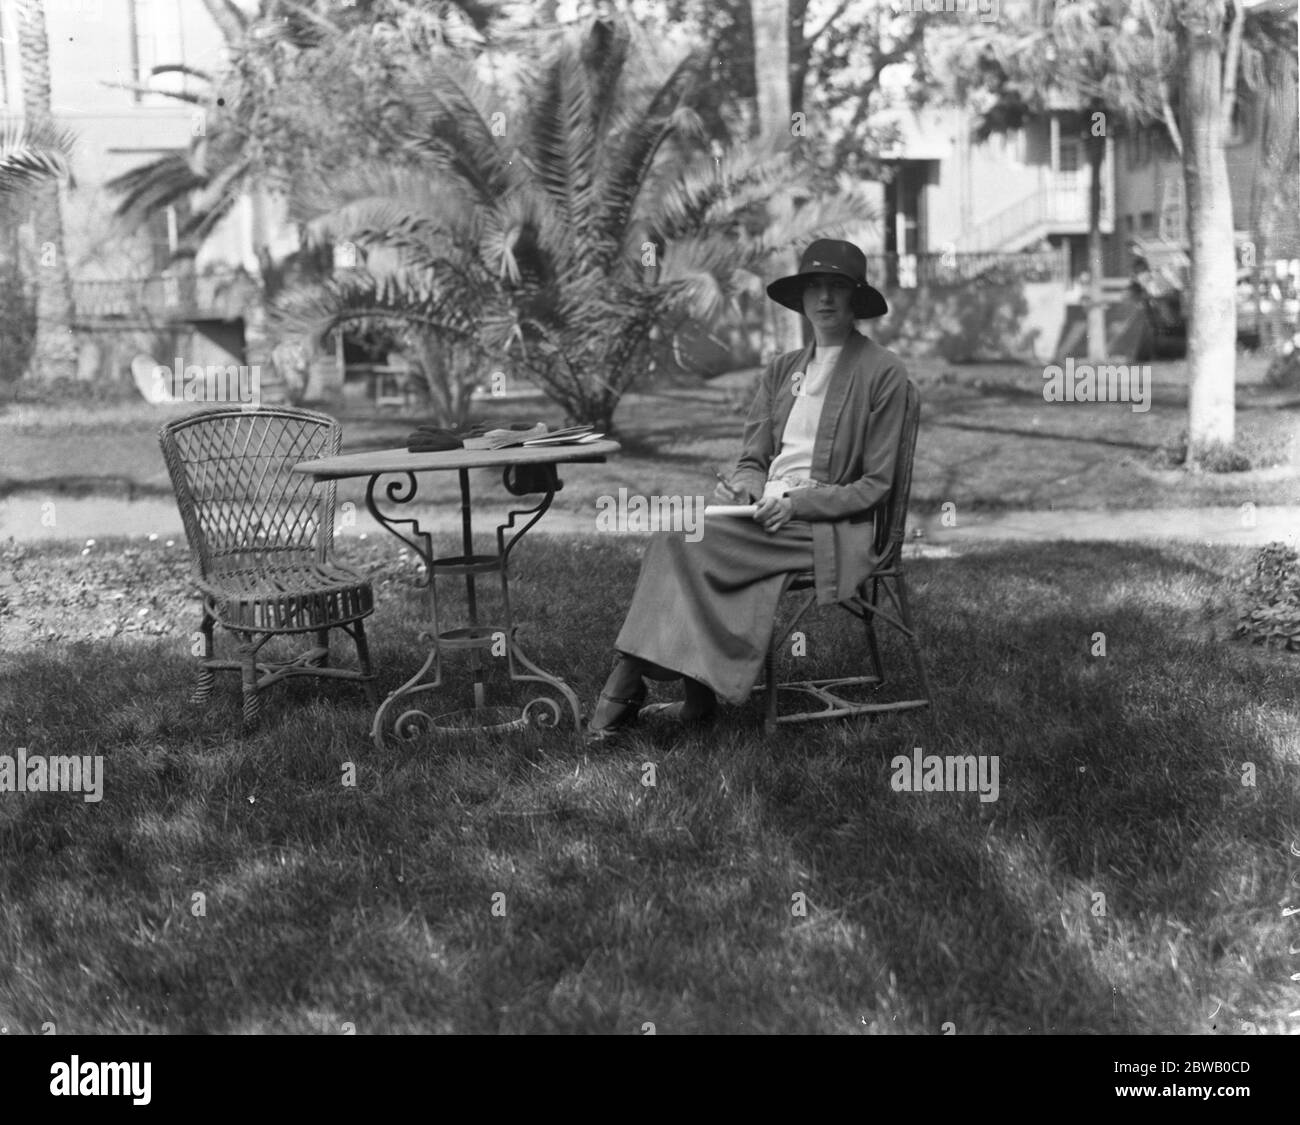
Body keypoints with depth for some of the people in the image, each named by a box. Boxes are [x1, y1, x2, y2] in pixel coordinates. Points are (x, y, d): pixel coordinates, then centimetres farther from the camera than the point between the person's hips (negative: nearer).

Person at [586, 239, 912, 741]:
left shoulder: (883, 372, 1)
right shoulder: (782, 370, 20)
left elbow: (876, 484, -3)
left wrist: (797, 502, -14)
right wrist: (750, 487, -7)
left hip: (827, 526, -6)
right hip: (765, 507, 6)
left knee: (682, 541, -25)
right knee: (674, 531, -24)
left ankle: (629, 685, -20)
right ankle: (698, 695, -24)